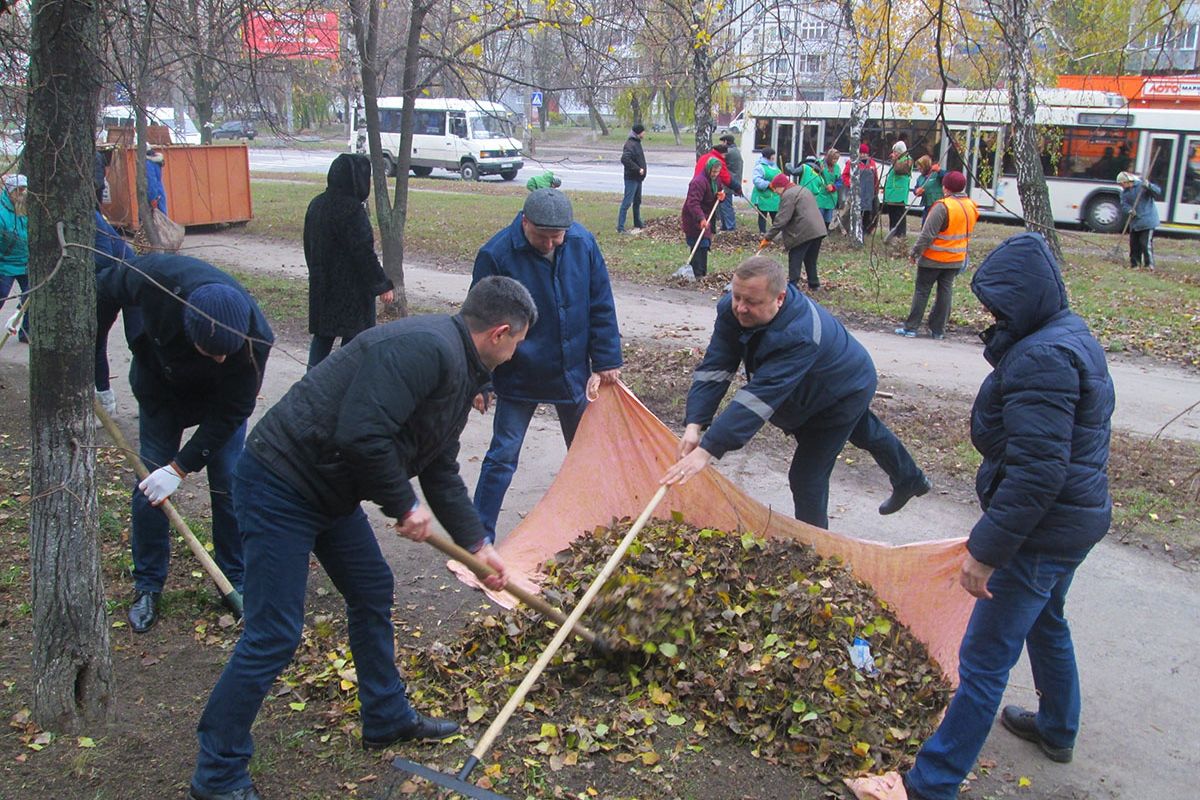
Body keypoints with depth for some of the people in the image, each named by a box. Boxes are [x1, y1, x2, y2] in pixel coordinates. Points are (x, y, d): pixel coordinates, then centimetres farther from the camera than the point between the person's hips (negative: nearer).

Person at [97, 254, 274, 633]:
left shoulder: (254, 339, -39)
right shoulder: (155, 276, -38)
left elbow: (230, 412, -27)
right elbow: (103, 293, -14)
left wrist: (180, 468, -25)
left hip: (220, 396, -1)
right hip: (159, 388, 1)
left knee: (229, 484, -5)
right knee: (150, 484, -1)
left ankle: (235, 581, 14)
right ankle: (147, 587, 14)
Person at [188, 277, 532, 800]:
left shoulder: (460, 370, 11)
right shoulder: (425, 347, -23)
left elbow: (442, 471, 19)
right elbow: (361, 436, -32)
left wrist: (476, 545, 19)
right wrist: (405, 507, -18)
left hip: (329, 491, 11)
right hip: (280, 486, -11)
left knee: (373, 591, 19)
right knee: (274, 635, -6)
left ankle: (387, 719, 38)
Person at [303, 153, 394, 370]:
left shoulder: (316, 205, 6)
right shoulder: (352, 210, -19)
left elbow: (309, 245, 15)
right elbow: (364, 253, -20)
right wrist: (383, 285, -13)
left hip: (321, 285, 8)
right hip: (351, 288, -8)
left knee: (323, 335, 15)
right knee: (354, 336, 2)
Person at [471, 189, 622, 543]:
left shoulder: (583, 243, -9)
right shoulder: (496, 255, -19)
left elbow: (601, 307, -1)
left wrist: (606, 362, 0)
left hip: (573, 372, 4)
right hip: (518, 377, -4)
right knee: (502, 457, 1)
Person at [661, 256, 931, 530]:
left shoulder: (800, 335, -48)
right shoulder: (732, 309, -26)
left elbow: (761, 396, -54)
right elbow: (714, 369, -30)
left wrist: (707, 450, -59)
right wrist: (694, 426, -44)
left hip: (845, 392, -8)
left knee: (807, 478, -10)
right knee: (866, 434, 33)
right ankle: (911, 481, 62)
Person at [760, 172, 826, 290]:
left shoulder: (788, 195, -8)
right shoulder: (803, 190, 24)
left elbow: (781, 219, -15)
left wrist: (768, 238, -12)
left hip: (803, 232, -9)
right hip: (818, 229, 9)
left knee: (795, 260, -1)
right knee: (811, 259, 19)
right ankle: (814, 284, 25)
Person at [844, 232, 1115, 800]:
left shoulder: (1040, 358, -26)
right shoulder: (1072, 335, 7)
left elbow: (1036, 472, -29)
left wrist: (987, 549, -25)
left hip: (1042, 531, -11)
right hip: (1078, 517, 11)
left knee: (983, 660, -4)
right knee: (1045, 621, 31)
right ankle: (1057, 730, 53)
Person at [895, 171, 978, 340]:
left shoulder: (943, 206, -21)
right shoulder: (971, 206, 2)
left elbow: (927, 234, -20)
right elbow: (967, 234, 12)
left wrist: (915, 252, -13)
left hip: (933, 258, -6)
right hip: (956, 260, 6)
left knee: (921, 291, 2)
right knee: (945, 291, 11)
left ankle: (911, 327, 4)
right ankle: (938, 330, 15)